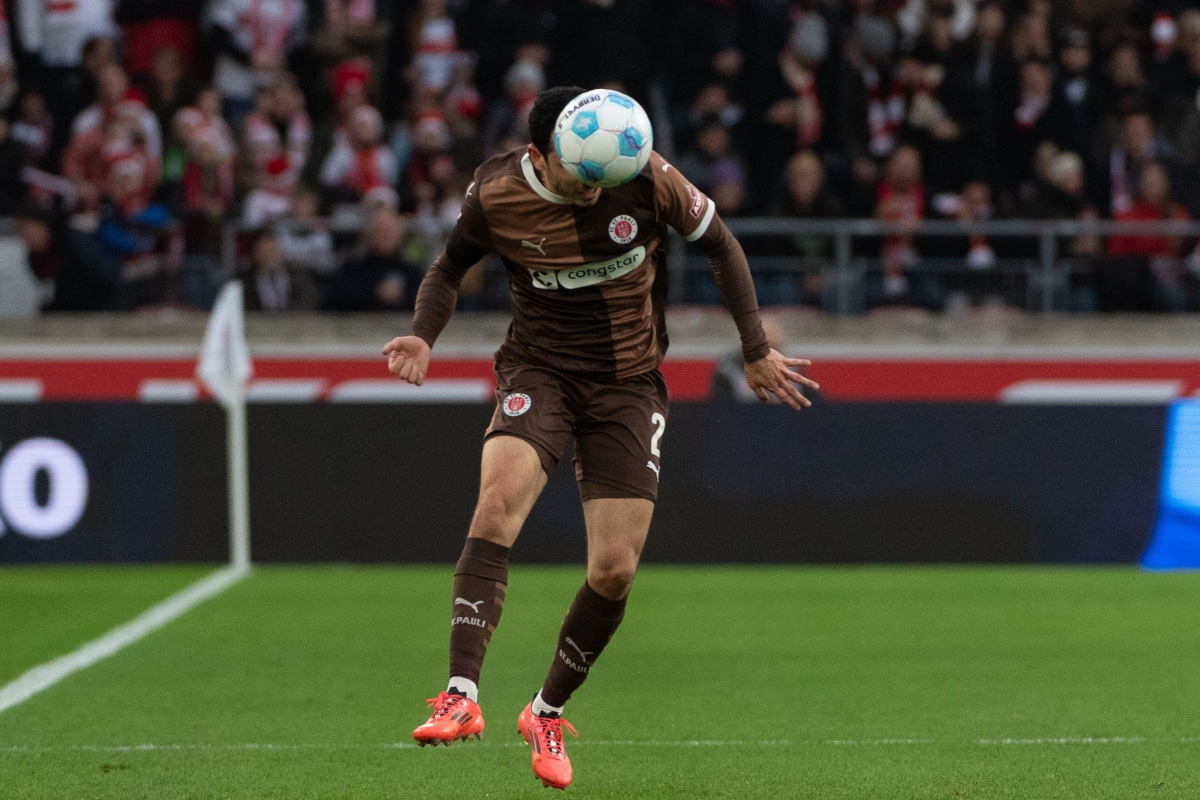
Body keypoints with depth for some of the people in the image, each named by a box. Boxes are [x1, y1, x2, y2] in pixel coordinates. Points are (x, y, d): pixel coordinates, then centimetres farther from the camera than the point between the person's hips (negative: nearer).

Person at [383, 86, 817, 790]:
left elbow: (720, 243, 1)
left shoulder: (646, 179, -15)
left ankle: (548, 712, 20)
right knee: (499, 498, -30)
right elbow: (451, 265, 6)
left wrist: (756, 350, 4)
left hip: (629, 384, 1)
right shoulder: (495, 197, -13)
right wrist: (423, 336, -13)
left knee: (615, 571, -4)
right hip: (539, 371, -1)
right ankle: (463, 697, -35)